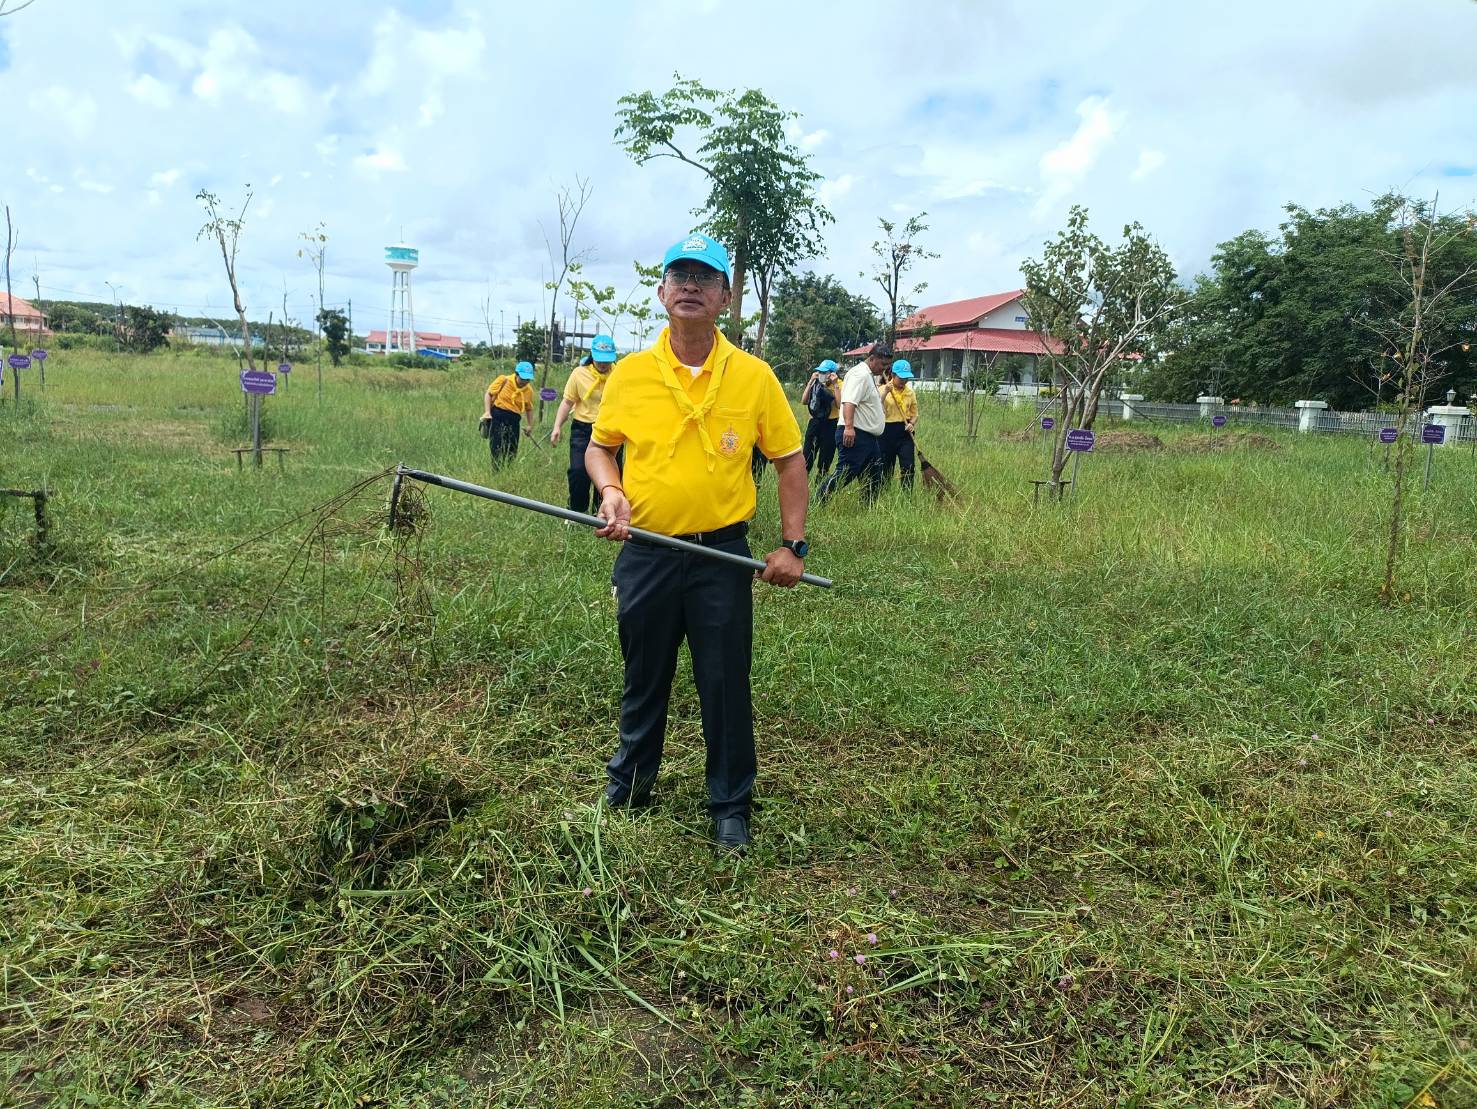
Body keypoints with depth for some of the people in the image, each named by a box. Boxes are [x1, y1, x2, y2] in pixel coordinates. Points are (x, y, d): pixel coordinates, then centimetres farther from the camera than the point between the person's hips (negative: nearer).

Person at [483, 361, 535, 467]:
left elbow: (529, 409, 19)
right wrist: (487, 412, -9)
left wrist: (530, 425, 11)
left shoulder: (529, 390, 5)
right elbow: (489, 394, 2)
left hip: (513, 421, 4)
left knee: (512, 450, 5)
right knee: (498, 450, -8)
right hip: (497, 416, -4)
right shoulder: (504, 381, -5)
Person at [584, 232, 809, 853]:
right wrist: (610, 492, -10)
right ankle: (631, 776, 40)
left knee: (726, 685, 7)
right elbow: (599, 446, 12)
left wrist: (793, 546, -4)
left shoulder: (753, 376, -3)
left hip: (723, 556, -1)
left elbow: (789, 459, 2)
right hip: (646, 554, 2)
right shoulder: (630, 373, 0)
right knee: (643, 678, 17)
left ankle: (731, 806, 25)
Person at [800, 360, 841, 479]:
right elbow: (804, 401, -4)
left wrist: (834, 385, -18)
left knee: (825, 458, 5)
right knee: (807, 457, -1)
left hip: (830, 425, -3)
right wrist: (811, 381, -6)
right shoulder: (817, 384, 5)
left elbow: (840, 405, -21)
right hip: (815, 422, 3)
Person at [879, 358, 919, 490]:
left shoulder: (910, 393, 8)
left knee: (908, 466, -8)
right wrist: (885, 393, -20)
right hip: (887, 431, -2)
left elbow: (914, 414, 13)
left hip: (905, 432, 2)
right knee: (886, 467, 6)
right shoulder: (882, 390, -1)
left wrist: (912, 424, -8)